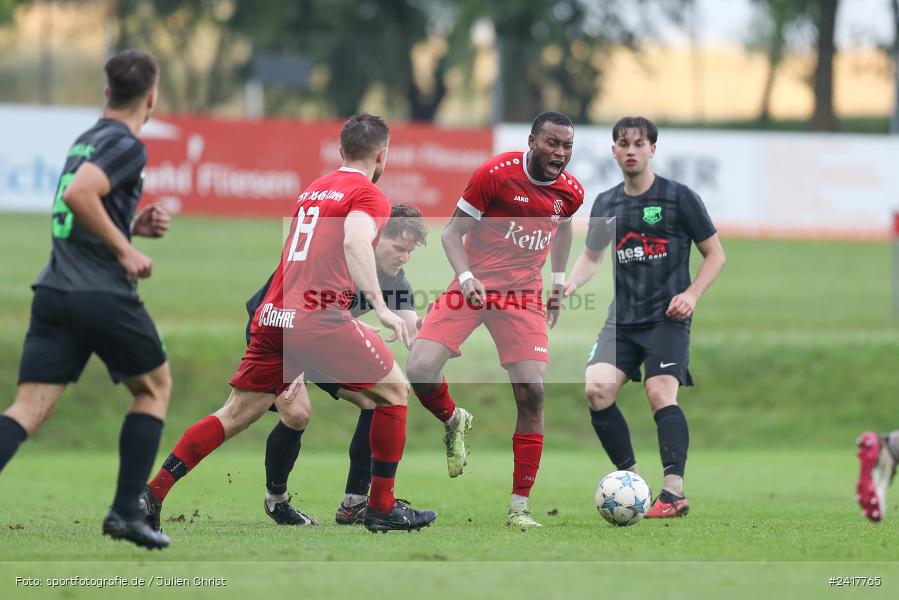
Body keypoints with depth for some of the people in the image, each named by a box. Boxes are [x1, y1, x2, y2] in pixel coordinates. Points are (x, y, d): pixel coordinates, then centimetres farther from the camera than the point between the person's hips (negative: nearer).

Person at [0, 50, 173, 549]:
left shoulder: (87, 140, 19)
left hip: (54, 293, 7)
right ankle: (126, 512, 11)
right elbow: (78, 194, -24)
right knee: (155, 387, 16)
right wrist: (126, 249, -17)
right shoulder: (127, 146, -8)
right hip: (105, 296, -7)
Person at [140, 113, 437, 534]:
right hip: (321, 319, -7)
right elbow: (355, 240, -22)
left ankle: (151, 495, 6)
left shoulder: (312, 190, 23)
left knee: (235, 415, 13)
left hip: (272, 318, 7)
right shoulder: (369, 196, -1)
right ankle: (382, 507, 10)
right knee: (395, 389, 10)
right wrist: (381, 307, -27)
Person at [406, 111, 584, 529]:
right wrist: (466, 278, -22)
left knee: (531, 391, -12)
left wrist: (559, 281, 21)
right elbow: (451, 232, -7)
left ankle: (519, 507, -4)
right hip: (475, 285, -2)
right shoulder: (496, 173, -13)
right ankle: (454, 422, 19)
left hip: (524, 293, 2)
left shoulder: (571, 192, 1)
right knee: (420, 369, -19)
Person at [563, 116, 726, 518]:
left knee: (660, 392, -21)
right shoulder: (606, 204, 12)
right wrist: (569, 286, 5)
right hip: (623, 317, 5)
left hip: (667, 318, -4)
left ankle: (674, 493, -23)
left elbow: (715, 255, 3)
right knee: (596, 388, -15)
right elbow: (591, 256, 25)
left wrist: (691, 293, -12)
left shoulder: (679, 198, -2)